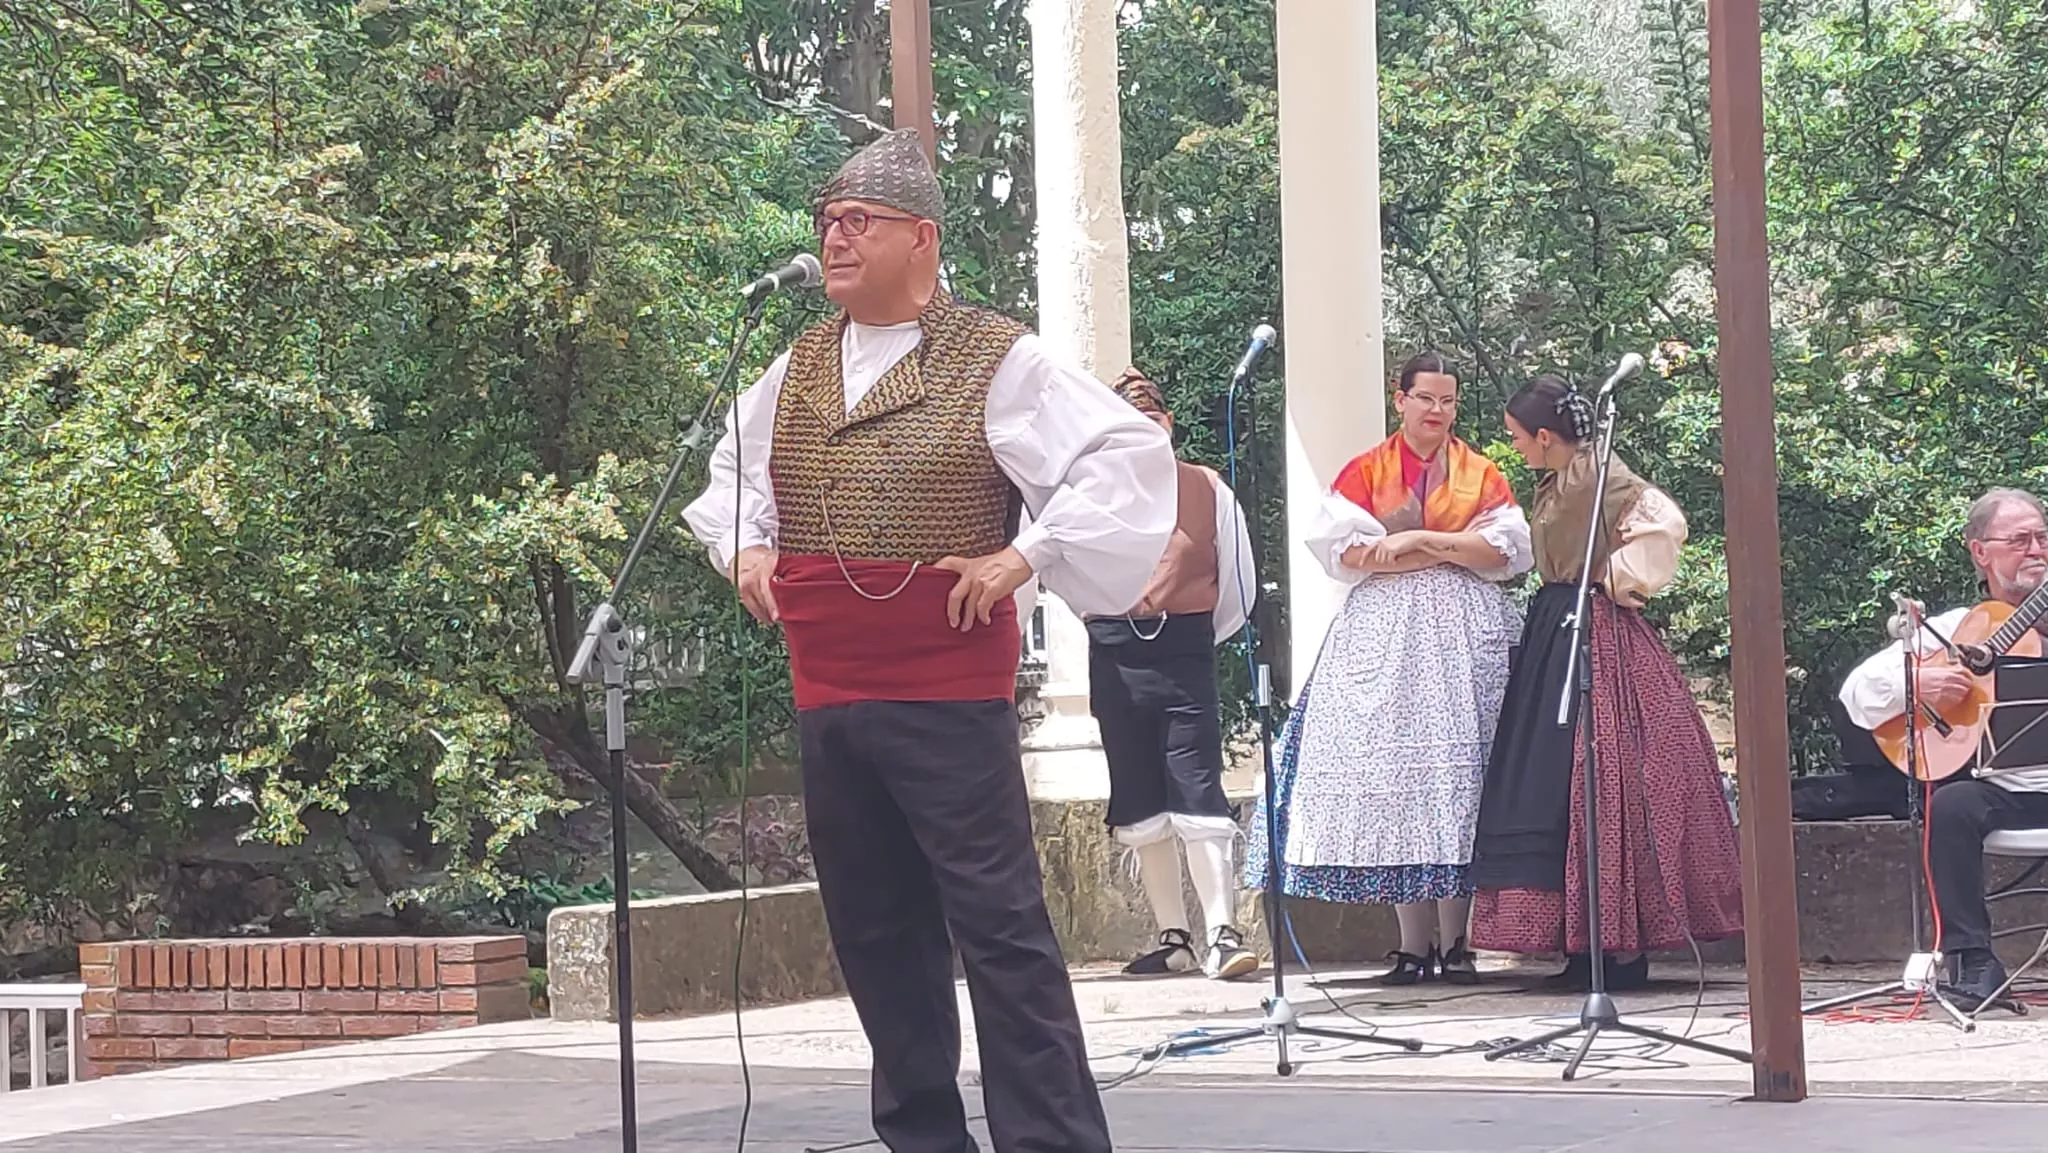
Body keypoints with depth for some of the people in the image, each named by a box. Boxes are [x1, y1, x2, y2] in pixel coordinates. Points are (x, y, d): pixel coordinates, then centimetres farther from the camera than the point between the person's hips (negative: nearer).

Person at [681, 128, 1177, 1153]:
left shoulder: (993, 362, -6)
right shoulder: (799, 366, 13)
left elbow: (1128, 452, -11)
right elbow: (732, 465, 32)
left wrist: (1025, 554, -15)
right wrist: (744, 547, 14)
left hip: (949, 695, -7)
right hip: (824, 694, 7)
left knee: (998, 924, -8)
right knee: (874, 933, 12)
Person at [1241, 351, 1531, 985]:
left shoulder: (1482, 474, 13)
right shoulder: (1364, 472, 11)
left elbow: (1506, 551, 0)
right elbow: (1344, 550, -4)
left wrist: (1419, 540, -9)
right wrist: (1455, 549, -5)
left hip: (1465, 638, 0)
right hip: (1384, 633, 0)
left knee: (1456, 773, -6)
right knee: (1392, 772, -6)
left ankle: (1454, 940, -4)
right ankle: (1413, 943, -3)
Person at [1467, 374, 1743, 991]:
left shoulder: (1601, 476, -12)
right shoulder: (1555, 484, 15)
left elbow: (1665, 522, -23)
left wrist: (1618, 578, -15)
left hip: (1596, 636, -10)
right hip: (1556, 635, 10)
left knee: (1603, 782, -8)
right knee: (1560, 784, 7)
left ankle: (1621, 951, -5)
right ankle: (1587, 948, 10)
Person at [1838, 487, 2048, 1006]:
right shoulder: (1951, 629, 13)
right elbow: (1857, 691, 9)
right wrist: (1916, 683, -12)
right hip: (1998, 788, 0)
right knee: (1950, 806, -30)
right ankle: (1973, 963, -22)